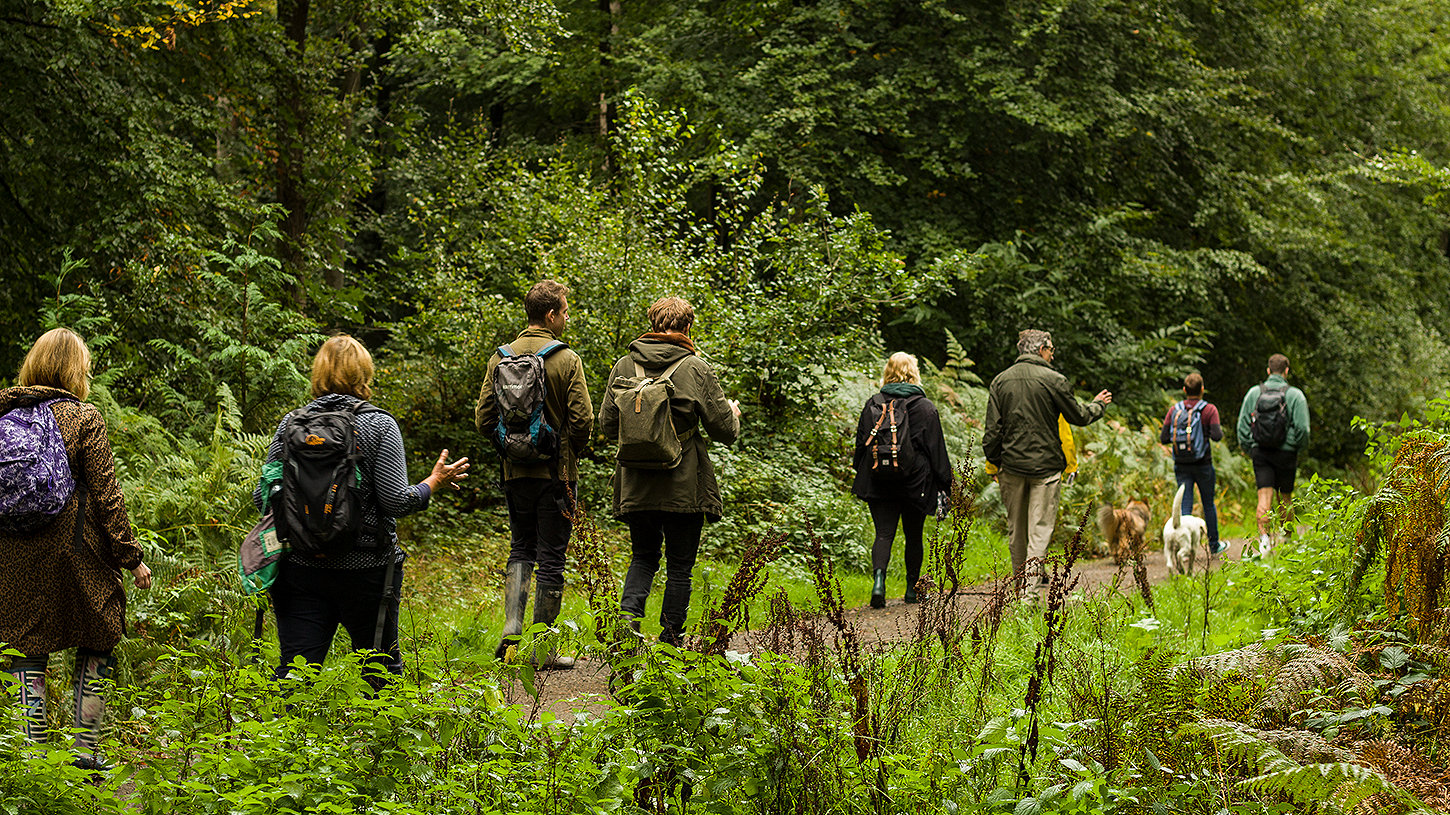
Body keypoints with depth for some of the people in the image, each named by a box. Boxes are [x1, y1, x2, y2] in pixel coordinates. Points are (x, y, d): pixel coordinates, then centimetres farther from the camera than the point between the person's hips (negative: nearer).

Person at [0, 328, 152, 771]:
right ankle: (85, 752, 7)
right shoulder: (83, 419, -9)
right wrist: (130, 555, -3)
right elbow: (106, 494, -9)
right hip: (75, 552, -3)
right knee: (94, 649, 10)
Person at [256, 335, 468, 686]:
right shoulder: (379, 426, -6)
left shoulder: (291, 424, 2)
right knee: (381, 667, 14)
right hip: (364, 570, -2)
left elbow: (262, 498, 3)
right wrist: (435, 481, 6)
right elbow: (396, 502, -11)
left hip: (299, 566, 2)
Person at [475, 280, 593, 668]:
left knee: (521, 549, 18)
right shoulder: (566, 360, -11)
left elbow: (484, 417, 2)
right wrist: (571, 451, 6)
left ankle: (512, 626, -1)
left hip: (515, 472, 4)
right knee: (551, 557, 3)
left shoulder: (501, 357, 3)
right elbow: (582, 419, -13)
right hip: (556, 472, -4)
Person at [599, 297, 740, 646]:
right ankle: (670, 638, 9)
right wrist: (734, 414, 19)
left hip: (636, 486, 3)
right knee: (680, 564, 8)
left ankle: (628, 615, -6)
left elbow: (608, 426, 7)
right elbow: (724, 429, -4)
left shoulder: (624, 366, 2)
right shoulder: (696, 368, -7)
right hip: (684, 486, -3)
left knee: (643, 556, 17)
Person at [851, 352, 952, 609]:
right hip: (915, 482, -1)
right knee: (913, 536, 13)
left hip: (879, 482, 1)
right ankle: (912, 588, 21)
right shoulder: (924, 406, -6)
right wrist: (944, 484, 2)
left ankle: (878, 578, -23)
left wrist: (861, 474, 19)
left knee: (884, 533, 1)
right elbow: (936, 448, -3)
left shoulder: (873, 404, 1)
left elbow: (861, 443, 7)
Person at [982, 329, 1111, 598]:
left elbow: (992, 430, 2)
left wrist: (994, 464, 12)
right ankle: (1030, 588, -15)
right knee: (1040, 528, -4)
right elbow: (1079, 416, 4)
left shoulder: (1000, 381, 3)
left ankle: (1021, 583, 25)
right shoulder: (1053, 380, -7)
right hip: (1046, 465, -4)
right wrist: (1098, 404, 24)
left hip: (1011, 465, 4)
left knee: (1015, 528, 15)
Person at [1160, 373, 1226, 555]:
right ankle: (1214, 544, 28)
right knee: (1208, 503, 14)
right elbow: (1216, 436, -18)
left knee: (1185, 504, 2)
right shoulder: (1209, 410, -8)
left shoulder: (1174, 410, 0)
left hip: (1181, 465, 2)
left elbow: (1163, 438, -2)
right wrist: (1219, 430, 5)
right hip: (1202, 464, -2)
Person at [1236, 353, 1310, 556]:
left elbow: (1243, 424, 6)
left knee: (1264, 497, -5)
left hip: (1260, 452, 1)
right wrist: (1300, 446, 11)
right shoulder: (1295, 395, -4)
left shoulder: (1254, 393, 4)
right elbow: (1302, 428, -7)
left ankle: (1264, 537, -21)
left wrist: (1248, 448, 16)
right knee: (1285, 498, 11)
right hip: (1286, 453, -1)